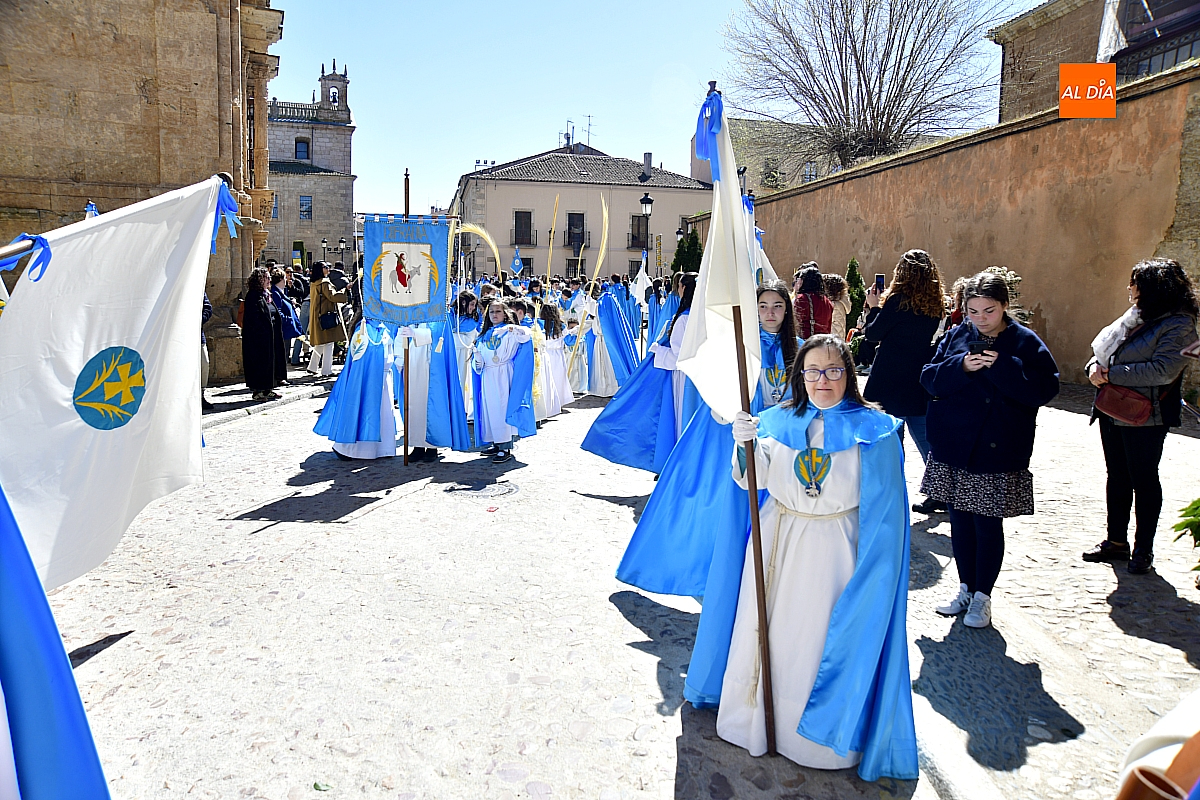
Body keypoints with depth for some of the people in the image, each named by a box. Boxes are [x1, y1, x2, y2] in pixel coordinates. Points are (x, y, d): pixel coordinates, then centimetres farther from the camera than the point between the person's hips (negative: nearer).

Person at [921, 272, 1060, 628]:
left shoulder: (1026, 343, -4)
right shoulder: (956, 336, 5)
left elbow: (1045, 389, -12)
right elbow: (930, 378, 1)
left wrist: (1002, 367, -21)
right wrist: (961, 366, -17)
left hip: (999, 453, -3)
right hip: (953, 448, 3)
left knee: (988, 526, 4)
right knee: (960, 521, 12)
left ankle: (982, 596, 20)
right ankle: (966, 589, 28)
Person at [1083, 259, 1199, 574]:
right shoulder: (1134, 316, 10)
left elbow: (1162, 370, -25)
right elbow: (1101, 347, 14)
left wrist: (1111, 374, -21)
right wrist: (1095, 367, -7)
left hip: (1144, 418, -7)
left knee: (1144, 482, 4)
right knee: (1117, 477, 15)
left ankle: (1143, 550, 18)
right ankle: (1116, 541, 27)